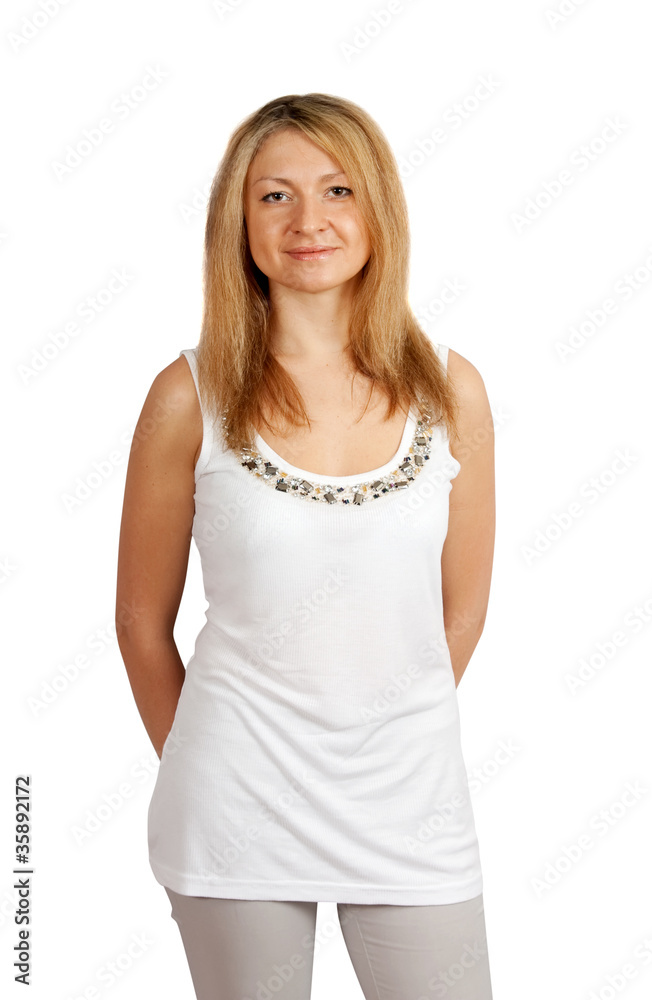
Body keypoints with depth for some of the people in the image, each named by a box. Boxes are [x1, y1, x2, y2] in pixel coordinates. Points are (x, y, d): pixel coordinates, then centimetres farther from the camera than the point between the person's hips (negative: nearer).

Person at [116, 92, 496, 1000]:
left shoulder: (450, 390, -1)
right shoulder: (191, 396, -6)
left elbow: (462, 609, 8)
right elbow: (143, 619, 3)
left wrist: (387, 738, 12)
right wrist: (195, 763, 10)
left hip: (411, 798, 2)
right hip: (239, 816, -1)